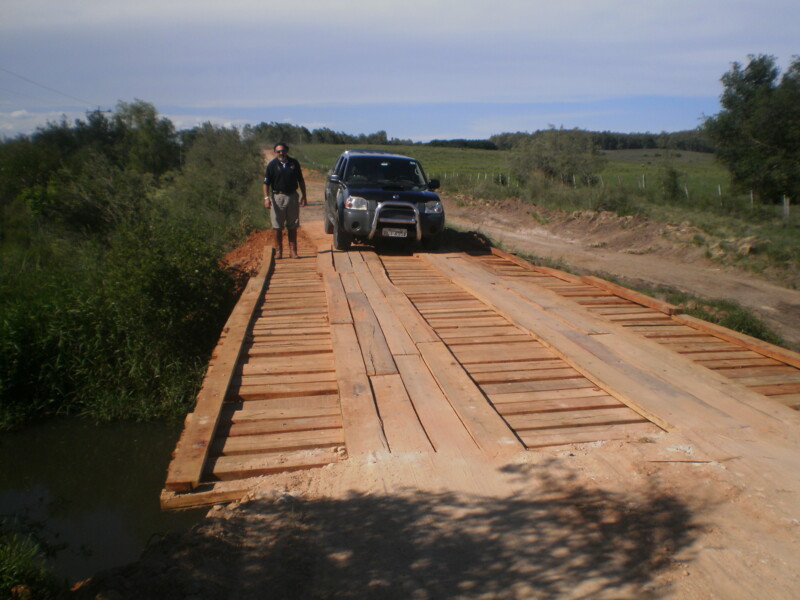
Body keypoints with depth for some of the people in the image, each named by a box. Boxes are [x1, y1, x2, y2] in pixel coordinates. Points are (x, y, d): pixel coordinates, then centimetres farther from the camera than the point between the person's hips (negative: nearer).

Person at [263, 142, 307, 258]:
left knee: (293, 226, 6)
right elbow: (266, 183, -2)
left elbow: (301, 180, 13)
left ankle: (293, 250, 14)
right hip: (277, 197, -2)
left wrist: (303, 196, 9)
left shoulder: (294, 163, 5)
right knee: (277, 227, 1)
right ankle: (278, 251, 11)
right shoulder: (272, 165, -2)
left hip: (293, 196, 2)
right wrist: (266, 198, -14)